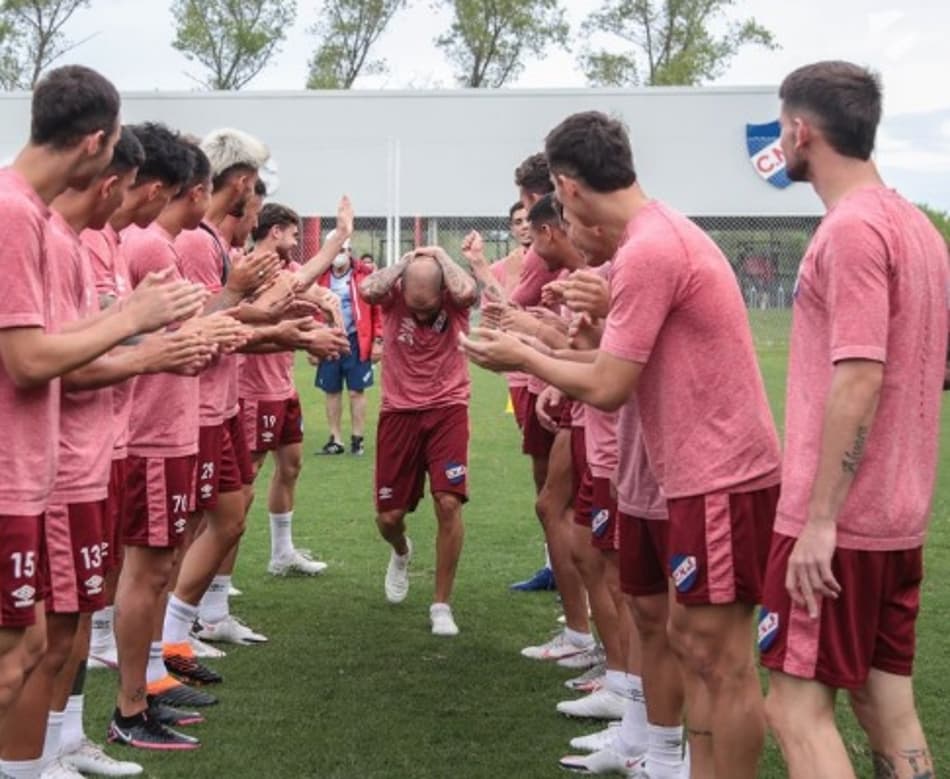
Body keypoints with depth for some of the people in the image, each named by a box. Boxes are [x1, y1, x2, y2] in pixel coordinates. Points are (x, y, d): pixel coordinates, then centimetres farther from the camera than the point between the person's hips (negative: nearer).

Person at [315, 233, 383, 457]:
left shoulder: (366, 273, -5)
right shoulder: (320, 276, 1)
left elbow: (378, 308, -5)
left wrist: (378, 340, -7)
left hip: (356, 341, -3)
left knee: (357, 391, 2)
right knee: (332, 392, 8)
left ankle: (357, 439, 13)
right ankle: (336, 440, 18)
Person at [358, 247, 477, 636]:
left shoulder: (454, 299, -9)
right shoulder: (393, 294, -8)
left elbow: (467, 291, -33)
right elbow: (367, 289, -31)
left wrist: (440, 257, -17)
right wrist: (408, 260, -18)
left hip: (447, 410, -1)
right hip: (399, 412, 1)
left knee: (448, 503, -13)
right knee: (388, 516, 5)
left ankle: (441, 605, 2)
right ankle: (401, 551, 44)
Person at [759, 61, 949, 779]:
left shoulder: (851, 228, -16)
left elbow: (859, 379, -23)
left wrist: (820, 519, -22)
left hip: (840, 519, -9)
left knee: (798, 707, -3)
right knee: (887, 706, 13)